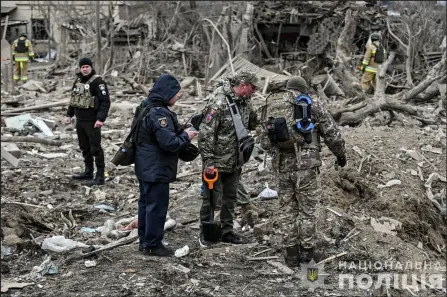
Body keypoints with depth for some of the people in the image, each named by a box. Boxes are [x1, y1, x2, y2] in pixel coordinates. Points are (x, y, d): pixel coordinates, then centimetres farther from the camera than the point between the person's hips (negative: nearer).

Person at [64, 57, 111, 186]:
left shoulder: (98, 81, -13)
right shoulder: (78, 81, 12)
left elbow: (105, 101, -18)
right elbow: (73, 99, 23)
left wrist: (101, 119, -25)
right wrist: (69, 115, 17)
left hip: (92, 121, -8)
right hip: (80, 120, 8)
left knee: (95, 148, -5)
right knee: (84, 147, 16)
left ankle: (100, 176, -1)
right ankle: (88, 171, 29)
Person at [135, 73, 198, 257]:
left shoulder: (148, 109, 10)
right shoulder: (159, 114, -23)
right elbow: (169, 143, -27)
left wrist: (181, 133, 7)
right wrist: (186, 136, -10)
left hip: (146, 168, 10)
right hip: (157, 170, -10)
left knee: (146, 203, 17)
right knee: (157, 206, -1)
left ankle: (145, 241, 27)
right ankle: (152, 245, 8)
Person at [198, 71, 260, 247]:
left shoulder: (245, 103, 5)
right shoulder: (219, 103, -20)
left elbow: (253, 123, 23)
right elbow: (206, 133, -21)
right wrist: (208, 161, -21)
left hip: (235, 162, 8)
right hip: (216, 161, -8)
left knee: (230, 197, 14)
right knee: (211, 197, 3)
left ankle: (227, 231, 25)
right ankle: (205, 233, 15)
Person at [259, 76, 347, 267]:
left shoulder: (271, 107, 14)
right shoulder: (312, 106, 2)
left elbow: (265, 143, 15)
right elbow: (332, 134, 3)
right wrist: (341, 155, 20)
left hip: (282, 166, 4)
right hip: (306, 164, -4)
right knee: (307, 210, 9)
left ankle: (291, 253, 18)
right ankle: (307, 251, 16)